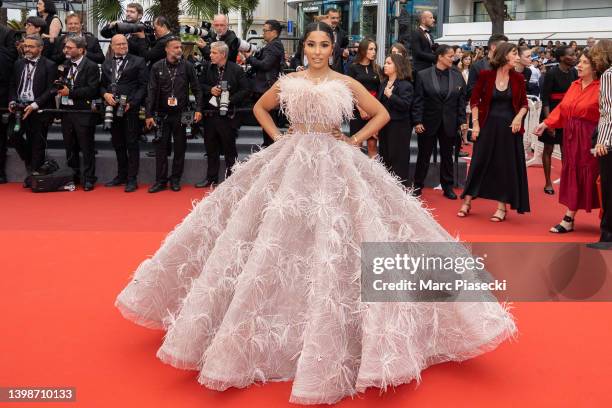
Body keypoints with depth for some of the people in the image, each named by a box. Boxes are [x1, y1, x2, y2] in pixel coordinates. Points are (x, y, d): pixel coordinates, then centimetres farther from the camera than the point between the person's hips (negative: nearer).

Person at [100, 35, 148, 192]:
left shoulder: (138, 62, 1)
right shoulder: (106, 64, 16)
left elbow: (143, 85, -6)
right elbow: (102, 85, 16)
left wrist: (131, 103, -15)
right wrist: (105, 94, -6)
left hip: (130, 109, -5)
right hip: (113, 108, 5)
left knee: (132, 144, -3)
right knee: (117, 144, 12)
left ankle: (132, 179, 2)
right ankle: (121, 175, 23)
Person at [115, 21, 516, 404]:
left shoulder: (347, 83, 2)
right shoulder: (288, 81, 6)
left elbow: (382, 114, 9)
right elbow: (260, 108, 22)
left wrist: (353, 141, 0)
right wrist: (278, 138, 8)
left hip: (336, 166, -1)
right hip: (291, 164, 2)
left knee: (332, 251, -5)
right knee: (276, 242, 0)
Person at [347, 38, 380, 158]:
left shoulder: (377, 68, 10)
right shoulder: (353, 67, 1)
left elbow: (379, 90, 9)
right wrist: (360, 109, -11)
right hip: (357, 109, -2)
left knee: (372, 144, -1)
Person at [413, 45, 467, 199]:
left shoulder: (457, 76, 2)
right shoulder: (423, 75, -5)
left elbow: (461, 100, 4)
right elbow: (418, 100, -6)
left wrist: (462, 121, -1)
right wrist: (418, 121, -11)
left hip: (449, 124, 2)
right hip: (428, 123, -2)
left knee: (447, 156, 12)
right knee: (424, 156, 7)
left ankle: (447, 187, 23)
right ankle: (418, 186, 19)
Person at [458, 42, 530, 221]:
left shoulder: (518, 78, 1)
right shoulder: (486, 75, -5)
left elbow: (524, 103, 8)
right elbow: (474, 100, -1)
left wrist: (519, 117, -10)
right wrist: (475, 124, -6)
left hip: (509, 128, 2)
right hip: (488, 125, -2)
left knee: (507, 166, 4)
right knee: (479, 163, 3)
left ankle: (502, 207, 14)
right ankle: (467, 202, 15)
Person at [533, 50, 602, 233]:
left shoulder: (600, 88, -12)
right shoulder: (574, 85, 9)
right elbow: (561, 108, 11)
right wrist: (546, 124, 3)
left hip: (589, 138, -7)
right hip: (571, 137, 7)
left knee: (589, 177, 1)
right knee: (572, 176, 10)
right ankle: (569, 219, 18)